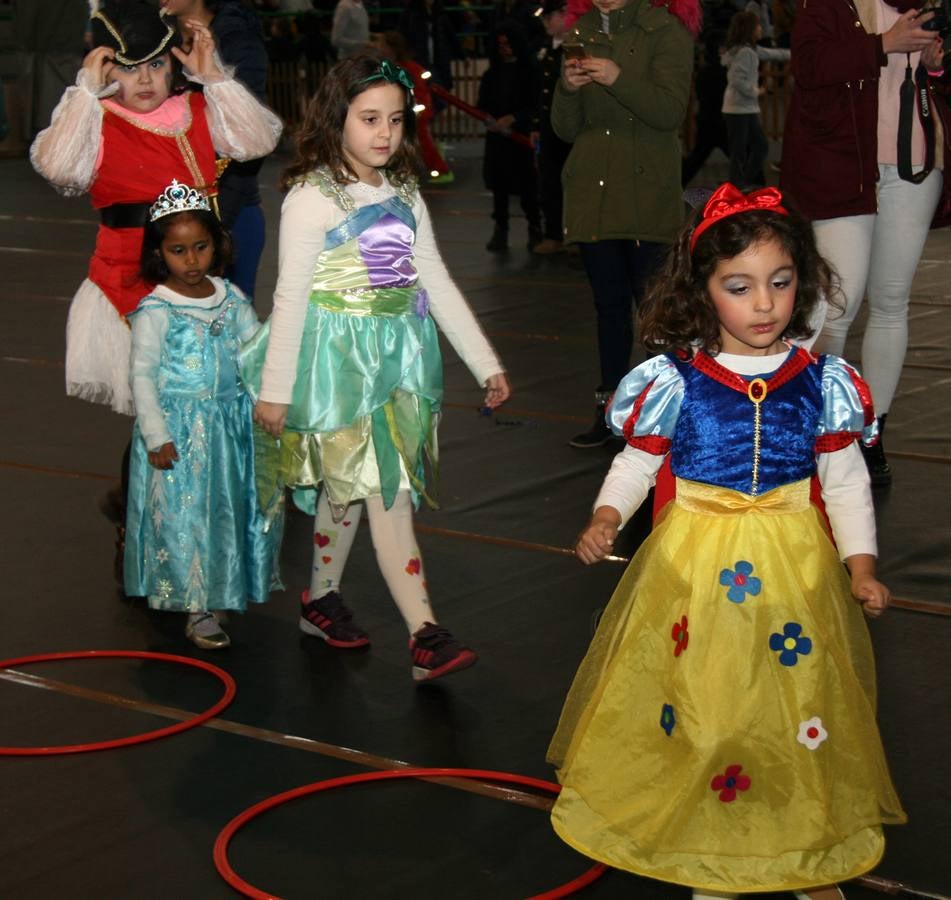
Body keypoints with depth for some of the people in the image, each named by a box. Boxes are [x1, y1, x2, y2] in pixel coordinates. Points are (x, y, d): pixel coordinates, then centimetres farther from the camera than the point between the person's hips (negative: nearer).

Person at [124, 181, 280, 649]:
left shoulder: (230, 297, 4)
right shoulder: (155, 311, -12)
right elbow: (142, 375, -12)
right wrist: (156, 435, -16)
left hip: (231, 421, 6)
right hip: (179, 427, -5)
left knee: (235, 507, 13)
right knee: (185, 515, -3)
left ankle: (233, 588, 31)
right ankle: (198, 609, 5)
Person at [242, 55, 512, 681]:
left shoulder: (404, 195, 9)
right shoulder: (312, 197, -11)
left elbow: (437, 283, 12)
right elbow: (291, 296, -12)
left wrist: (486, 363, 10)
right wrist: (275, 389, -11)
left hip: (396, 357, 7)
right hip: (337, 359, -6)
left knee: (349, 486, 16)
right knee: (388, 492, -11)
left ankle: (322, 600, 32)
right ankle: (425, 635, -13)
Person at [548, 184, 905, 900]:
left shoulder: (820, 382, -3)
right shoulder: (675, 381, -7)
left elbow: (846, 480, 4)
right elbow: (637, 462, 3)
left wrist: (860, 562, -3)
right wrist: (607, 517, -14)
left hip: (793, 568, 1)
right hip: (695, 565, -1)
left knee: (800, 702, 9)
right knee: (701, 706, 6)